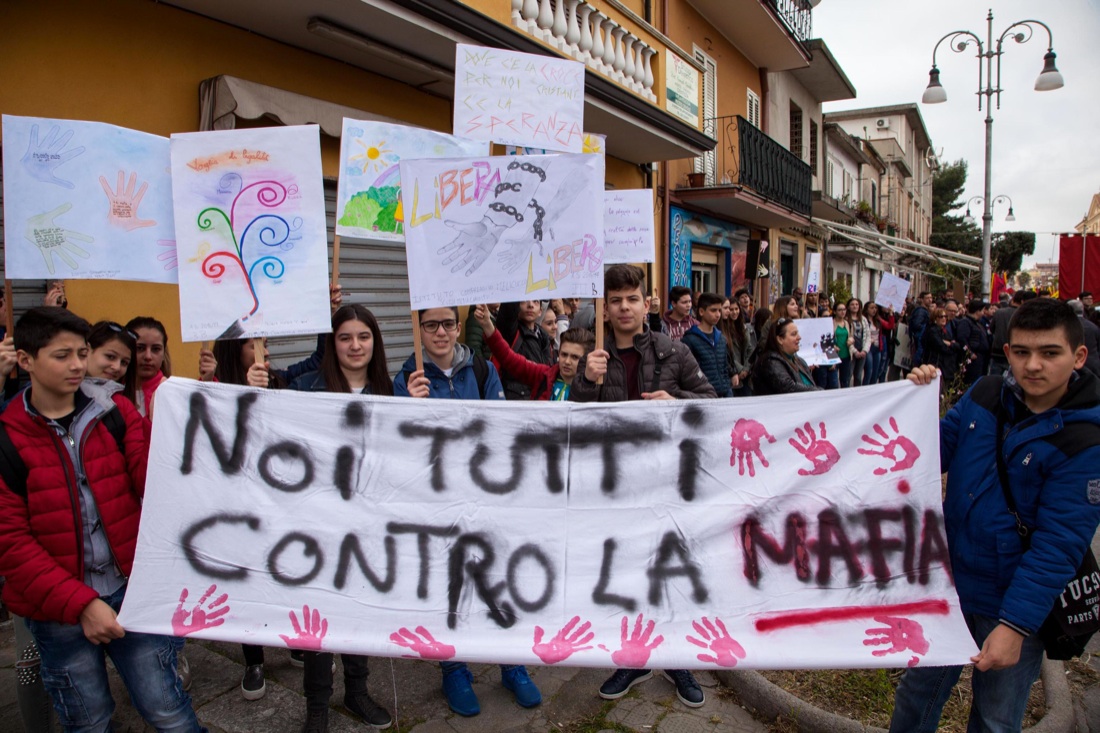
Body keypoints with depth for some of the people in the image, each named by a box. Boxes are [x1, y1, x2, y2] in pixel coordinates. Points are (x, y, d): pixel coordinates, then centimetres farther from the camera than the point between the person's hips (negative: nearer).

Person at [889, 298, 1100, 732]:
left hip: (1011, 604, -4)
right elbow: (938, 452, 2)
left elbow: (1059, 544, -22)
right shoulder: (984, 396, -4)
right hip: (946, 584, 4)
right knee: (917, 693, 21)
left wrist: (1015, 624, -24)